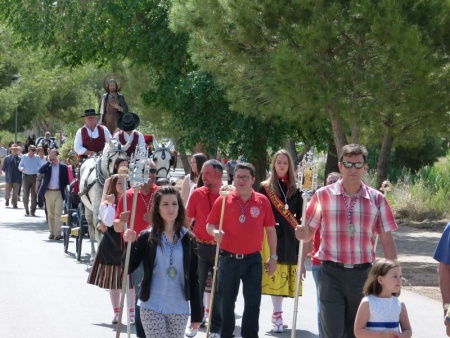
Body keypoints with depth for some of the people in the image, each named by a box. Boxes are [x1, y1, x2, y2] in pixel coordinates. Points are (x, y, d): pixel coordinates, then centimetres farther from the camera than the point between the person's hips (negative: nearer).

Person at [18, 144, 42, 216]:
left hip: (34, 177, 0)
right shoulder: (24, 157, 4)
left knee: (34, 194, -6)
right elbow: (20, 165, 6)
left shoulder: (37, 158, 4)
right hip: (26, 177, 0)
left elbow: (40, 167, 7)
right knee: (26, 194, 3)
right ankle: (26, 210, 14)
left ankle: (33, 211, -3)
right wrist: (22, 168, -17)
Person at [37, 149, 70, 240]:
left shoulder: (63, 167, 2)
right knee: (50, 214, 9)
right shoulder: (47, 166, 5)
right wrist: (49, 162, -14)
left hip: (59, 193, -2)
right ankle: (52, 232, 15)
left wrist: (65, 190, -6)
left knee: (58, 214, -10)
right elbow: (40, 171, -15)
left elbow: (66, 180, 4)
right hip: (48, 192, 2)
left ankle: (57, 233, -15)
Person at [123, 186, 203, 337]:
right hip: (151, 307, -2)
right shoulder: (147, 237, 0)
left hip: (179, 309, 2)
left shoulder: (188, 239, 5)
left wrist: (197, 313, 3)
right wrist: (129, 244, -16)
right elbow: (128, 268, -2)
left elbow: (193, 278, 6)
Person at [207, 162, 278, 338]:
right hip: (228, 259, 0)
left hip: (253, 260, 0)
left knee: (253, 302, 1)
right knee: (227, 302, 10)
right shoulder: (223, 200, -1)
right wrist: (215, 232, -20)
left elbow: (270, 230, 7)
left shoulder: (262, 201, 1)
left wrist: (273, 257, 6)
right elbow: (210, 225, 4)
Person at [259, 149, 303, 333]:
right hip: (272, 236, -3)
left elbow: (299, 215, 13)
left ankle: (277, 314, 12)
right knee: (275, 276, -10)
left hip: (290, 237, 3)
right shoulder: (265, 187, 3)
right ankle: (277, 316, -8)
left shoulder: (294, 190, 12)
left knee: (284, 276, 3)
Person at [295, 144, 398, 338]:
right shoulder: (323, 196, 2)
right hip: (331, 275, -2)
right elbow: (309, 233, 8)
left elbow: (387, 240, 6)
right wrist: (302, 233, -16)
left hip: (362, 276, 2)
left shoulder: (377, 199, 4)